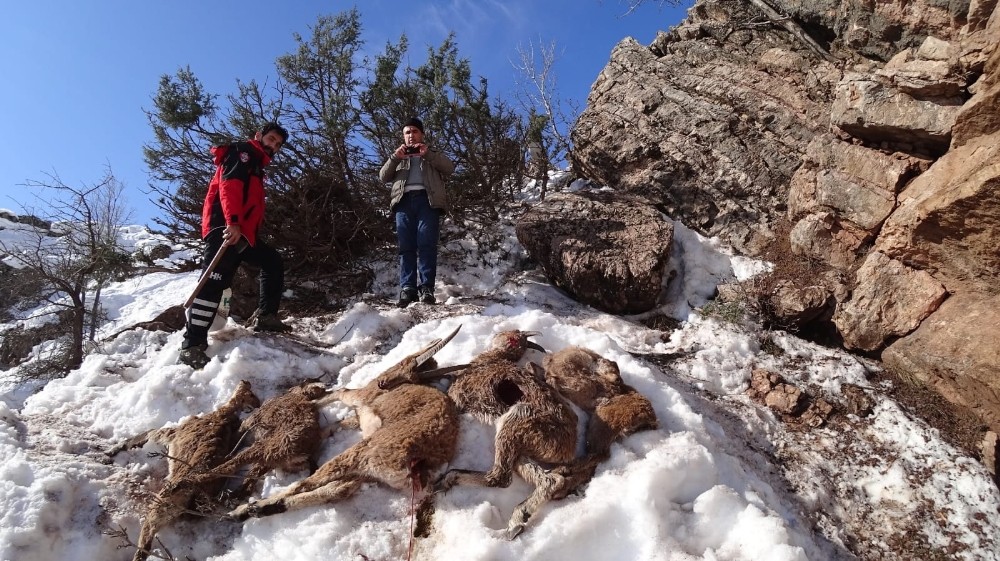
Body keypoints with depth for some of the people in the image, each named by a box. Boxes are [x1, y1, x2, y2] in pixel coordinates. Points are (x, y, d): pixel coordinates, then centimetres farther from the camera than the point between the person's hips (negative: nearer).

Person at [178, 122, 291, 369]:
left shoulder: (256, 165, 31)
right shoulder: (242, 152, 2)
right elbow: (229, 185, -16)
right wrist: (233, 222, -28)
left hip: (243, 232, 10)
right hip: (225, 226, -10)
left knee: (273, 263, 13)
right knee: (215, 280, -17)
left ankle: (265, 317, 13)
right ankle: (192, 346, -20)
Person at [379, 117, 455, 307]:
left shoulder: (432, 154, 26)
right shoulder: (399, 157, 32)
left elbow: (449, 168, 6)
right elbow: (383, 177, 16)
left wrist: (428, 154, -6)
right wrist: (394, 158, 0)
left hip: (427, 199, -2)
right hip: (404, 201, 2)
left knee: (426, 244, -16)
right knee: (406, 246, -9)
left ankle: (426, 288, -22)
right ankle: (407, 289, -16)